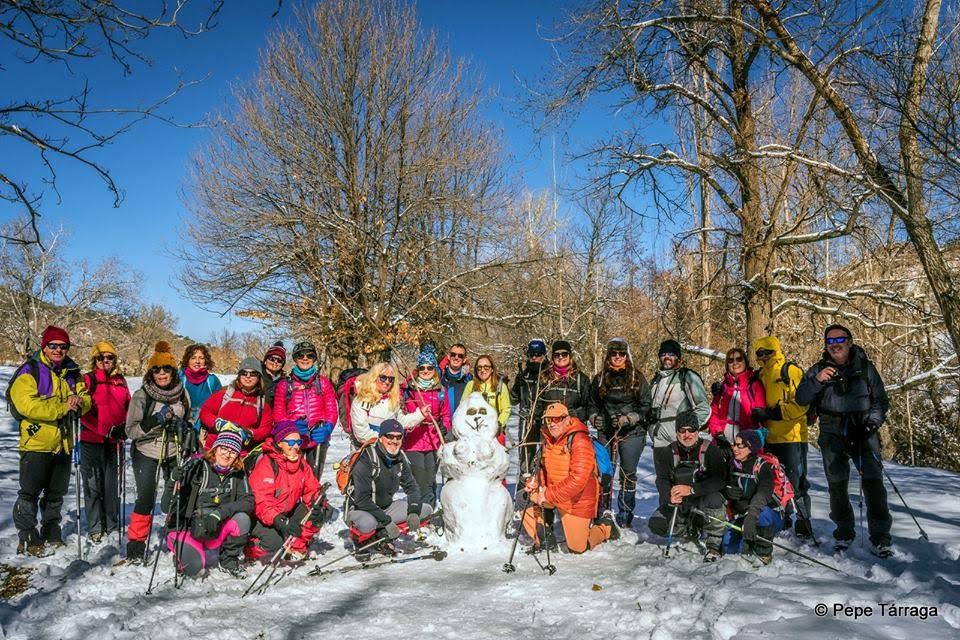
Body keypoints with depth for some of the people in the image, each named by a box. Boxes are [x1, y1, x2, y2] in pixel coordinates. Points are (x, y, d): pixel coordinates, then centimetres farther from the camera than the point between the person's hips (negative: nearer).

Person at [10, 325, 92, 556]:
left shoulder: (72, 373, 10)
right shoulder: (29, 371, -9)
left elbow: (85, 399, 10)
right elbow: (27, 405, -21)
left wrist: (78, 402, -14)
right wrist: (63, 407, -23)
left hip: (63, 443, 6)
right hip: (36, 442, -6)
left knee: (56, 493, 17)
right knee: (30, 493, 1)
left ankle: (52, 535, 30)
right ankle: (27, 539, 11)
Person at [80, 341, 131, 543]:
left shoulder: (121, 381, 12)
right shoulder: (88, 380, -1)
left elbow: (128, 409, 18)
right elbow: (84, 413, -8)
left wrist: (124, 428, 0)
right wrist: (107, 430, -16)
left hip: (115, 442, 3)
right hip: (92, 441, -3)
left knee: (113, 484, 8)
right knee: (93, 485, 0)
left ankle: (112, 525, 17)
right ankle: (95, 528, 10)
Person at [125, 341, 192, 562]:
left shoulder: (182, 393, 0)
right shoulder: (141, 396, -10)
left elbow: (189, 421, 16)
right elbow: (131, 430, -12)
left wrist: (184, 427, -6)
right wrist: (155, 421, -25)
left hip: (174, 453, 3)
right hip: (146, 453, -3)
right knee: (146, 499, -9)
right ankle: (136, 543, 8)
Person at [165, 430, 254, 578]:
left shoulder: (238, 475, 1)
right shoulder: (197, 467, -10)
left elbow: (248, 502, -12)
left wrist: (220, 512, -28)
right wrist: (174, 482, -33)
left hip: (216, 532, 3)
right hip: (189, 529, -3)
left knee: (242, 519, -25)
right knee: (194, 567, -27)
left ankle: (228, 560, -1)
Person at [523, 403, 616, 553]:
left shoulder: (580, 441, -23)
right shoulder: (549, 439, 3)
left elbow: (577, 480, -29)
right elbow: (546, 469, 16)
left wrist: (549, 495, -28)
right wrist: (535, 481, -6)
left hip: (576, 500, -7)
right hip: (552, 492, 7)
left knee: (577, 548, 0)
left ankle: (605, 527, 29)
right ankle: (544, 540, 8)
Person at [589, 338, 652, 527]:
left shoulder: (637, 378, -1)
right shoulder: (600, 379, 8)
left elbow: (646, 406, -2)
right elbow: (593, 404, 17)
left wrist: (627, 419, -14)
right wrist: (595, 418, -3)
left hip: (632, 433, -2)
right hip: (606, 432, 3)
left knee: (628, 474, 3)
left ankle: (625, 515, 12)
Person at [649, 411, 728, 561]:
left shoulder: (710, 449, -10)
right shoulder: (669, 452, 1)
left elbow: (719, 480, -20)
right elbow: (662, 480, -4)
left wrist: (691, 489, -31)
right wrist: (670, 496, -27)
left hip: (703, 501, -4)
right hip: (678, 504, 4)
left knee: (714, 499, -36)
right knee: (656, 525, -16)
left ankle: (714, 546, -18)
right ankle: (694, 531, 12)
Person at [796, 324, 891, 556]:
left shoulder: (865, 367, 6)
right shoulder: (818, 369, 6)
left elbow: (880, 400, 11)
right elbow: (801, 399, -3)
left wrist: (873, 421, -6)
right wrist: (817, 380, -20)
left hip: (863, 433, -1)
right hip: (832, 436, 1)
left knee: (873, 482, -10)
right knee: (837, 486, 6)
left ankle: (880, 537, -2)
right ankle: (844, 533, 21)